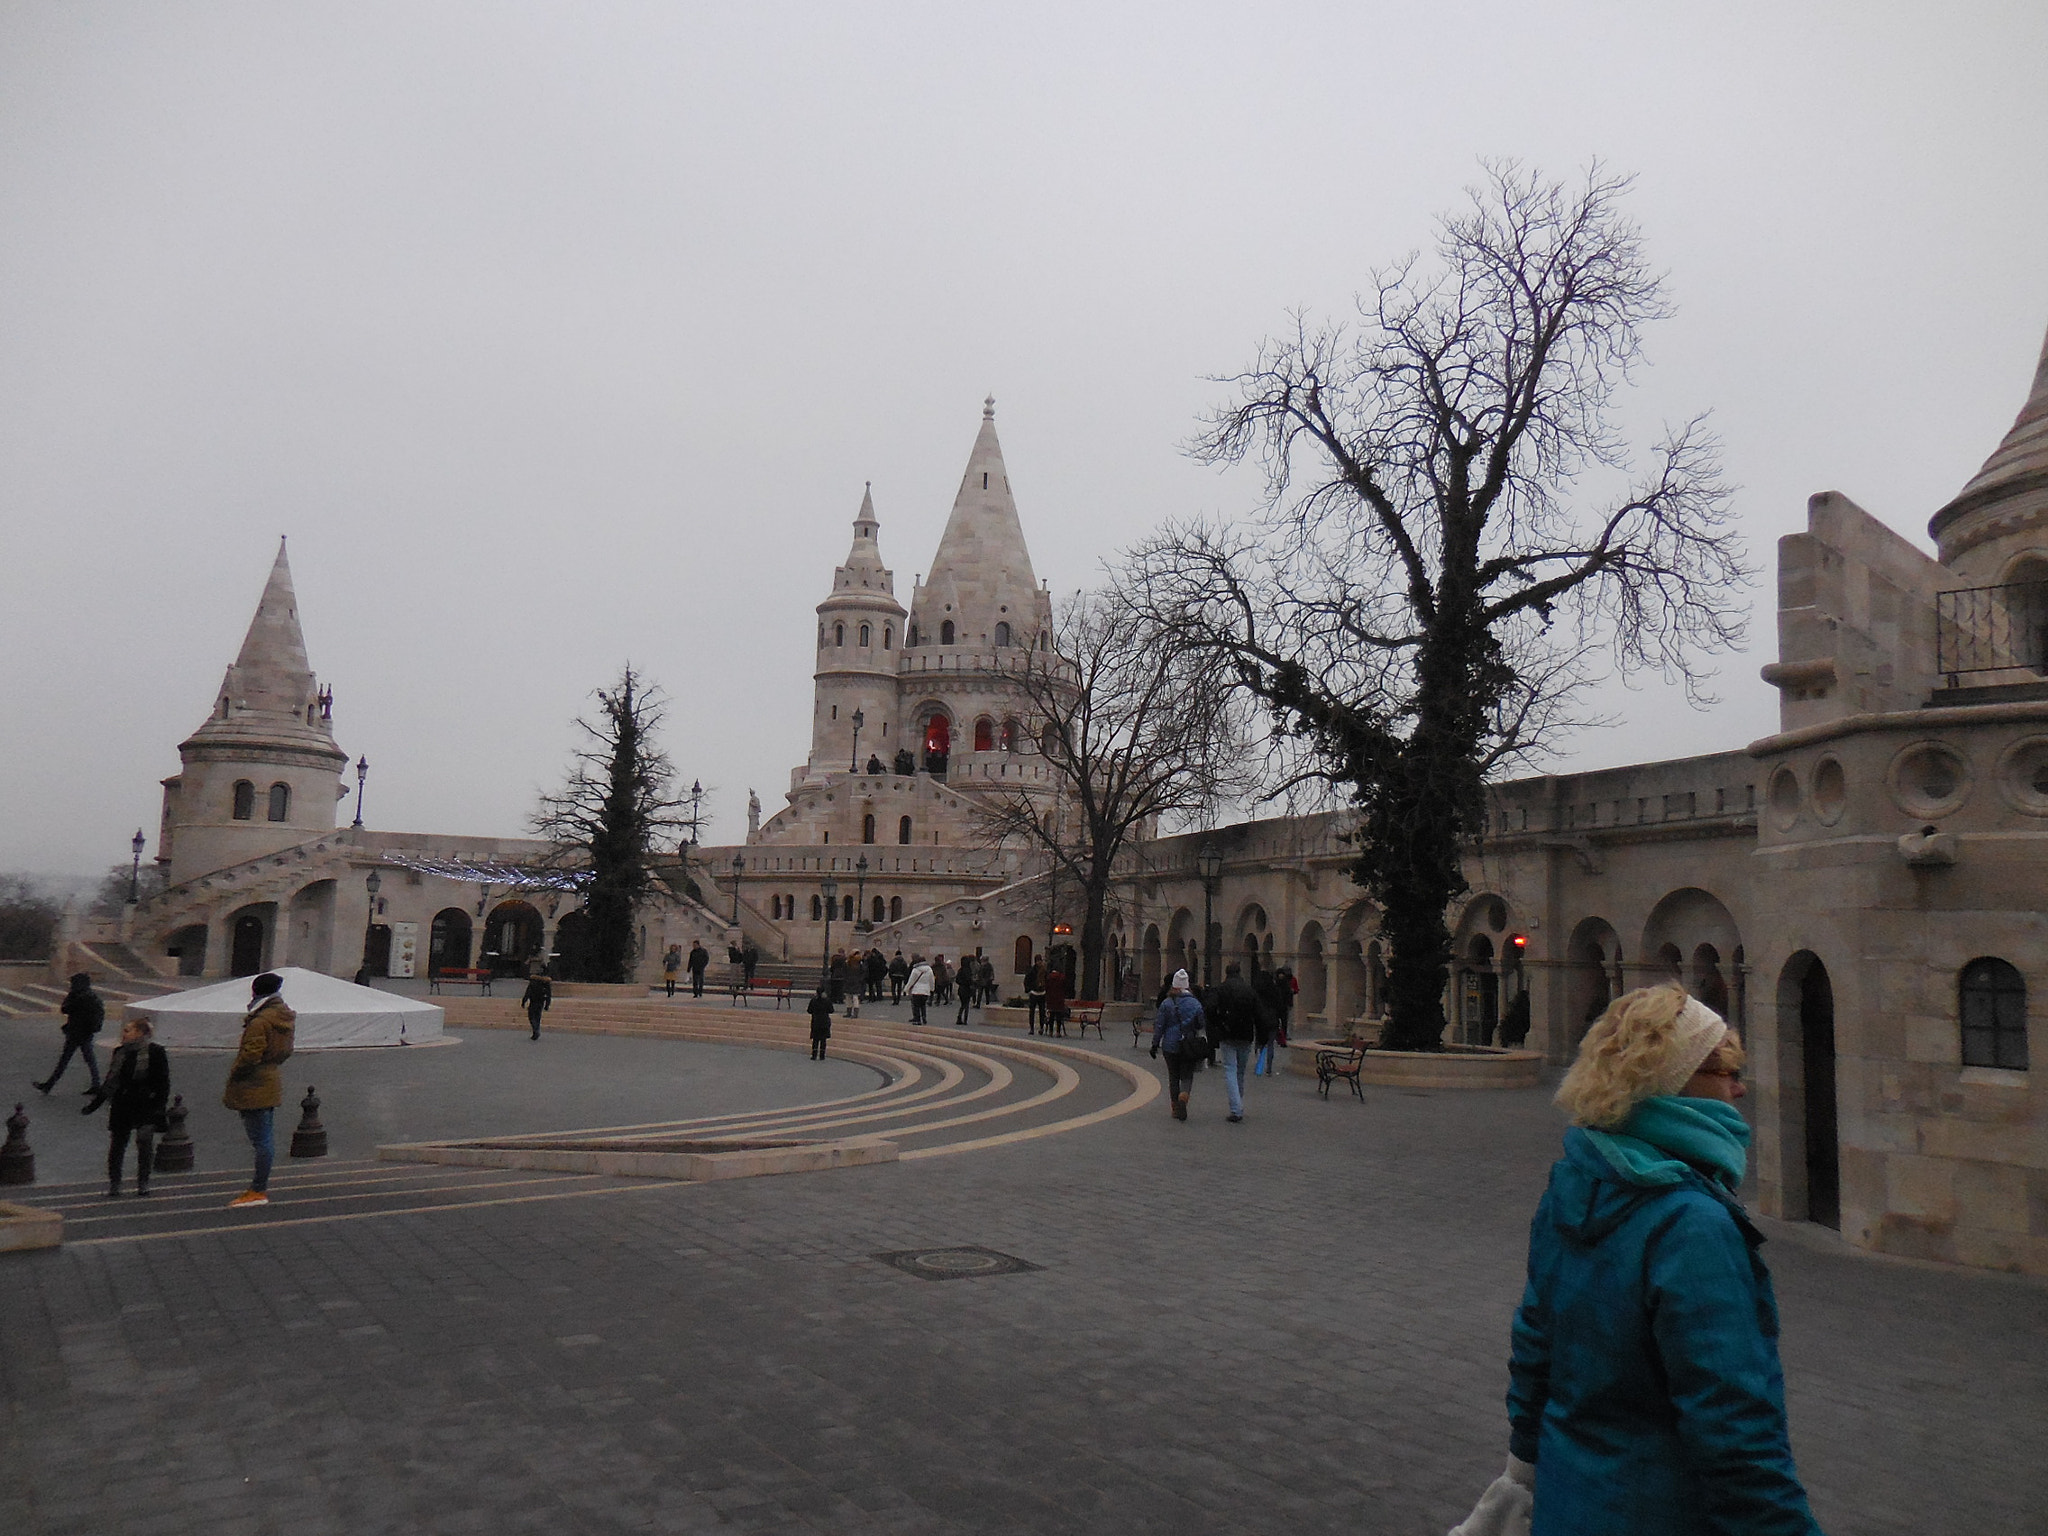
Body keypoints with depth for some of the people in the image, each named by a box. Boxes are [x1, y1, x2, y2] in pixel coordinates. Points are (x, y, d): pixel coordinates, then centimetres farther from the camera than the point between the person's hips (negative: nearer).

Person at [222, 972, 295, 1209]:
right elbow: (286, 1051, 18)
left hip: (255, 1089, -9)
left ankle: (258, 1191, 0)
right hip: (272, 1083, 9)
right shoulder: (284, 1017, 9)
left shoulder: (260, 1022, -19)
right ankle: (261, 1185, 23)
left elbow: (250, 1056, -21)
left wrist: (232, 1077, -8)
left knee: (260, 1140, -5)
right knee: (266, 1138, 15)